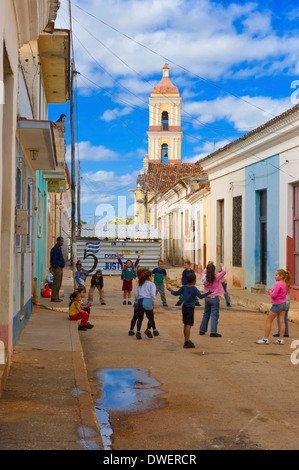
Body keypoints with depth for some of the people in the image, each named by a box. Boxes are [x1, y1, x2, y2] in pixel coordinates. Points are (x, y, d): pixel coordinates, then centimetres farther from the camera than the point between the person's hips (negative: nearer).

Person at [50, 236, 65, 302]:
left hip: (60, 268, 10)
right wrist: (56, 267, -19)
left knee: (59, 284, 12)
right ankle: (54, 298, -6)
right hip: (57, 268, -10)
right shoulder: (54, 249, -13)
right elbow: (53, 260, -19)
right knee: (56, 284, -9)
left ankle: (56, 297, 17)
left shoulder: (59, 248, 18)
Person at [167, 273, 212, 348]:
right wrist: (208, 293, -30)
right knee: (188, 325, -6)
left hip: (184, 308, 6)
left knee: (185, 324, 13)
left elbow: (176, 293, 9)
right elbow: (200, 296, -24)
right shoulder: (194, 288, -12)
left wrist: (171, 290, 26)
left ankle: (187, 341, 21)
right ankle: (187, 343, -8)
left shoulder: (184, 287, 3)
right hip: (190, 309, -6)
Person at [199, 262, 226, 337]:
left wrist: (208, 267, 29)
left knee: (206, 314, 18)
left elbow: (203, 272, 20)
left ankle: (202, 330, 24)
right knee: (214, 315, -1)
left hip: (206, 297, 6)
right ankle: (213, 332, -5)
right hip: (214, 298, -6)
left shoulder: (204, 277, -2)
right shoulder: (216, 277, -16)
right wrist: (222, 266, 5)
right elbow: (224, 271, -13)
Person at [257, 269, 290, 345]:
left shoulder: (278, 284, -20)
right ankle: (281, 339, 7)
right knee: (281, 322, 6)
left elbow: (274, 295, -24)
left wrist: (270, 292, -4)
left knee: (268, 321, 2)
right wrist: (271, 291, 5)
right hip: (284, 304, 8)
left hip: (277, 305, -8)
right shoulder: (285, 284, 7)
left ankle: (265, 339, 6)